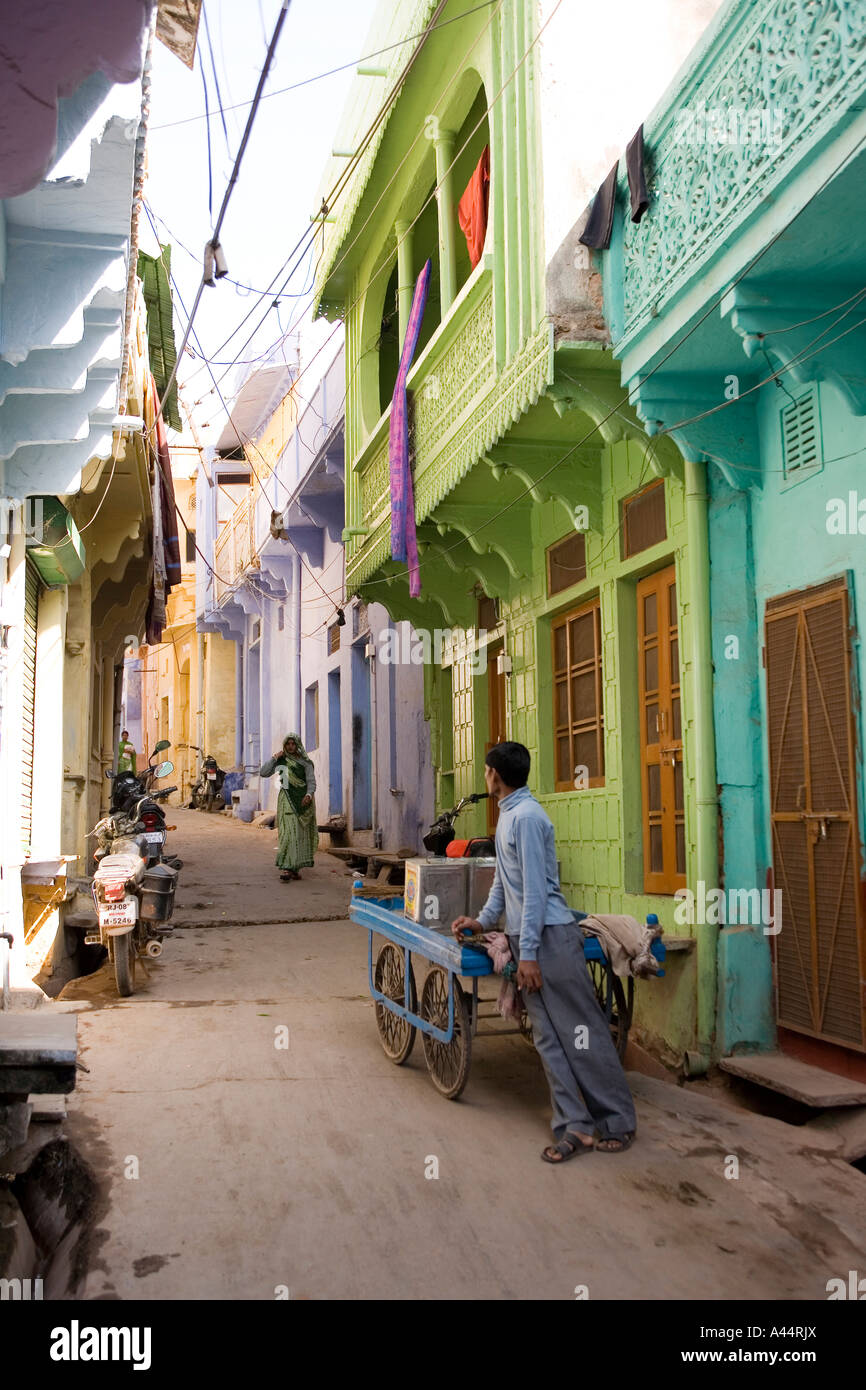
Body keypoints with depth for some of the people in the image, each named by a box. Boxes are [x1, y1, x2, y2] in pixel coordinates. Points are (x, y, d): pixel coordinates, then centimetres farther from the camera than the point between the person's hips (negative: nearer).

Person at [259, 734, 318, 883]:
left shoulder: (305, 761, 6)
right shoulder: (281, 760, 7)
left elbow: (311, 781, 2)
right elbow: (263, 773, 0)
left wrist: (309, 794, -16)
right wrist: (274, 758, -8)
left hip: (303, 800, 2)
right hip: (287, 799, -2)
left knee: (301, 834, 5)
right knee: (289, 832, -13)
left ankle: (295, 868, 16)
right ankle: (287, 869, -18)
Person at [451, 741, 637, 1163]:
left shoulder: (526, 816, -15)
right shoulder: (507, 815, 16)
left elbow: (535, 889, -18)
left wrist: (528, 953, -18)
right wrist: (484, 920, 26)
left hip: (551, 936, -10)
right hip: (525, 938, 10)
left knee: (580, 1031, -3)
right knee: (548, 1038, 6)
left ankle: (618, 1122, 7)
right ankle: (575, 1126, 8)